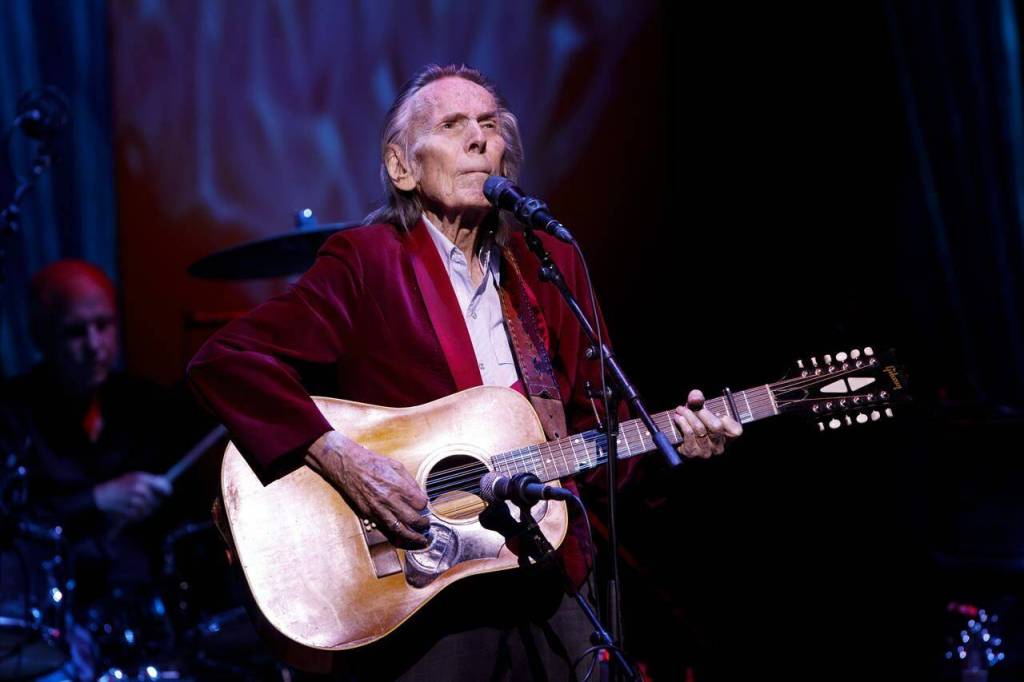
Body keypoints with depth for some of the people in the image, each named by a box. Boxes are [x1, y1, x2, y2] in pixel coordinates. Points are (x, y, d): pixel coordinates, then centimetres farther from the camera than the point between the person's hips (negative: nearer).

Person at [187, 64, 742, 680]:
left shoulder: (553, 267, 10)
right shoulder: (366, 261, -5)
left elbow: (595, 423, 15)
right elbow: (225, 360, -14)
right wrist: (341, 459, -23)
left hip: (544, 585, 5)